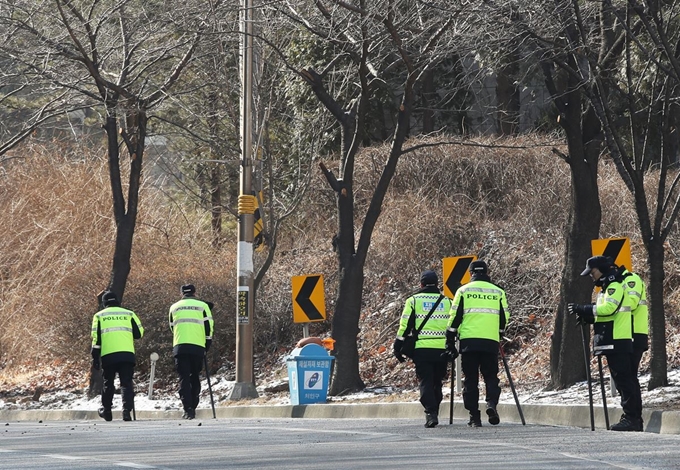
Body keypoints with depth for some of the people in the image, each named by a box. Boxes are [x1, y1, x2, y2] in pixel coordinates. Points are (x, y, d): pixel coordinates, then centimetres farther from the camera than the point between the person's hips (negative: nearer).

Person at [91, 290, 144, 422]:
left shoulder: (99, 316, 10)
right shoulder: (129, 314, 11)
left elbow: (96, 339, 4)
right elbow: (139, 333, 10)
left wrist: (95, 358, 6)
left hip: (108, 355, 0)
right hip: (127, 354, 0)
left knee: (108, 383, 17)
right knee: (126, 383, 1)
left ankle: (106, 410, 27)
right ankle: (127, 410, -16)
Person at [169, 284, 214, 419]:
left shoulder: (174, 307, 15)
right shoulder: (202, 306, 8)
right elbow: (209, 327, 5)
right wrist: (207, 346, 15)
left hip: (179, 347, 0)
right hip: (198, 347, 0)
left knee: (184, 378, 0)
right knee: (195, 378, 14)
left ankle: (187, 409, -13)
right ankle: (192, 407, 11)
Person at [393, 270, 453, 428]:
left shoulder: (413, 301, 3)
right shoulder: (447, 302, 11)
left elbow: (405, 326, 0)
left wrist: (398, 347, 7)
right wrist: (453, 348, 23)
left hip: (421, 349, -2)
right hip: (442, 349, 2)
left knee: (425, 382, -2)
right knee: (437, 383, 15)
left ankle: (431, 413, -17)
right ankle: (434, 413, 19)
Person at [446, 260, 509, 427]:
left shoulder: (463, 291, 4)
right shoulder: (498, 292, 9)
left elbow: (454, 318, 2)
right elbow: (504, 318, 14)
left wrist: (450, 340, 10)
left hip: (468, 341, -1)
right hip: (491, 342, 1)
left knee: (470, 380, 5)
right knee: (491, 376, 10)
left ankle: (474, 417, 1)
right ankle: (492, 403, -17)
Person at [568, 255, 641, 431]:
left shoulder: (615, 286, -9)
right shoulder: (607, 288, 23)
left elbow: (609, 308, -23)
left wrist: (583, 309, -20)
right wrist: (588, 318, 9)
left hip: (618, 342, -11)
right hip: (612, 342, 11)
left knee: (623, 380, -13)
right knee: (622, 381, 9)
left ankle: (631, 418, -16)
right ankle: (634, 418, 10)